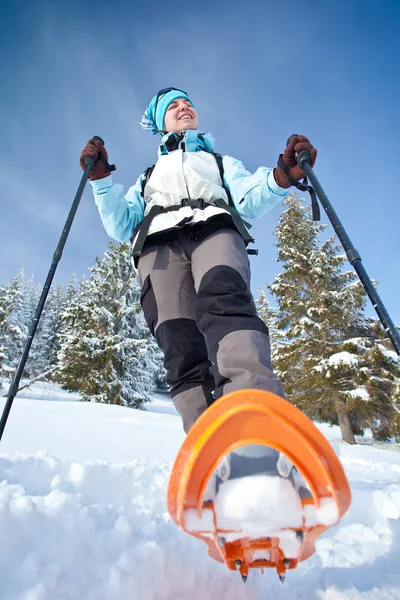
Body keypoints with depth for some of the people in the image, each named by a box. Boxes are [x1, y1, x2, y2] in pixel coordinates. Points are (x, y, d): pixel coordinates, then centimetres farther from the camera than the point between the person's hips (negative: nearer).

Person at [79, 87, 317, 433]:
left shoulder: (222, 162, 39)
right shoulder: (148, 178, 41)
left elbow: (248, 203, 16)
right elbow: (121, 226, 26)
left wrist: (281, 176, -5)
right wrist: (101, 179, 12)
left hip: (215, 229, -1)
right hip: (159, 246, 2)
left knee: (224, 299, -37)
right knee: (182, 350, -23)